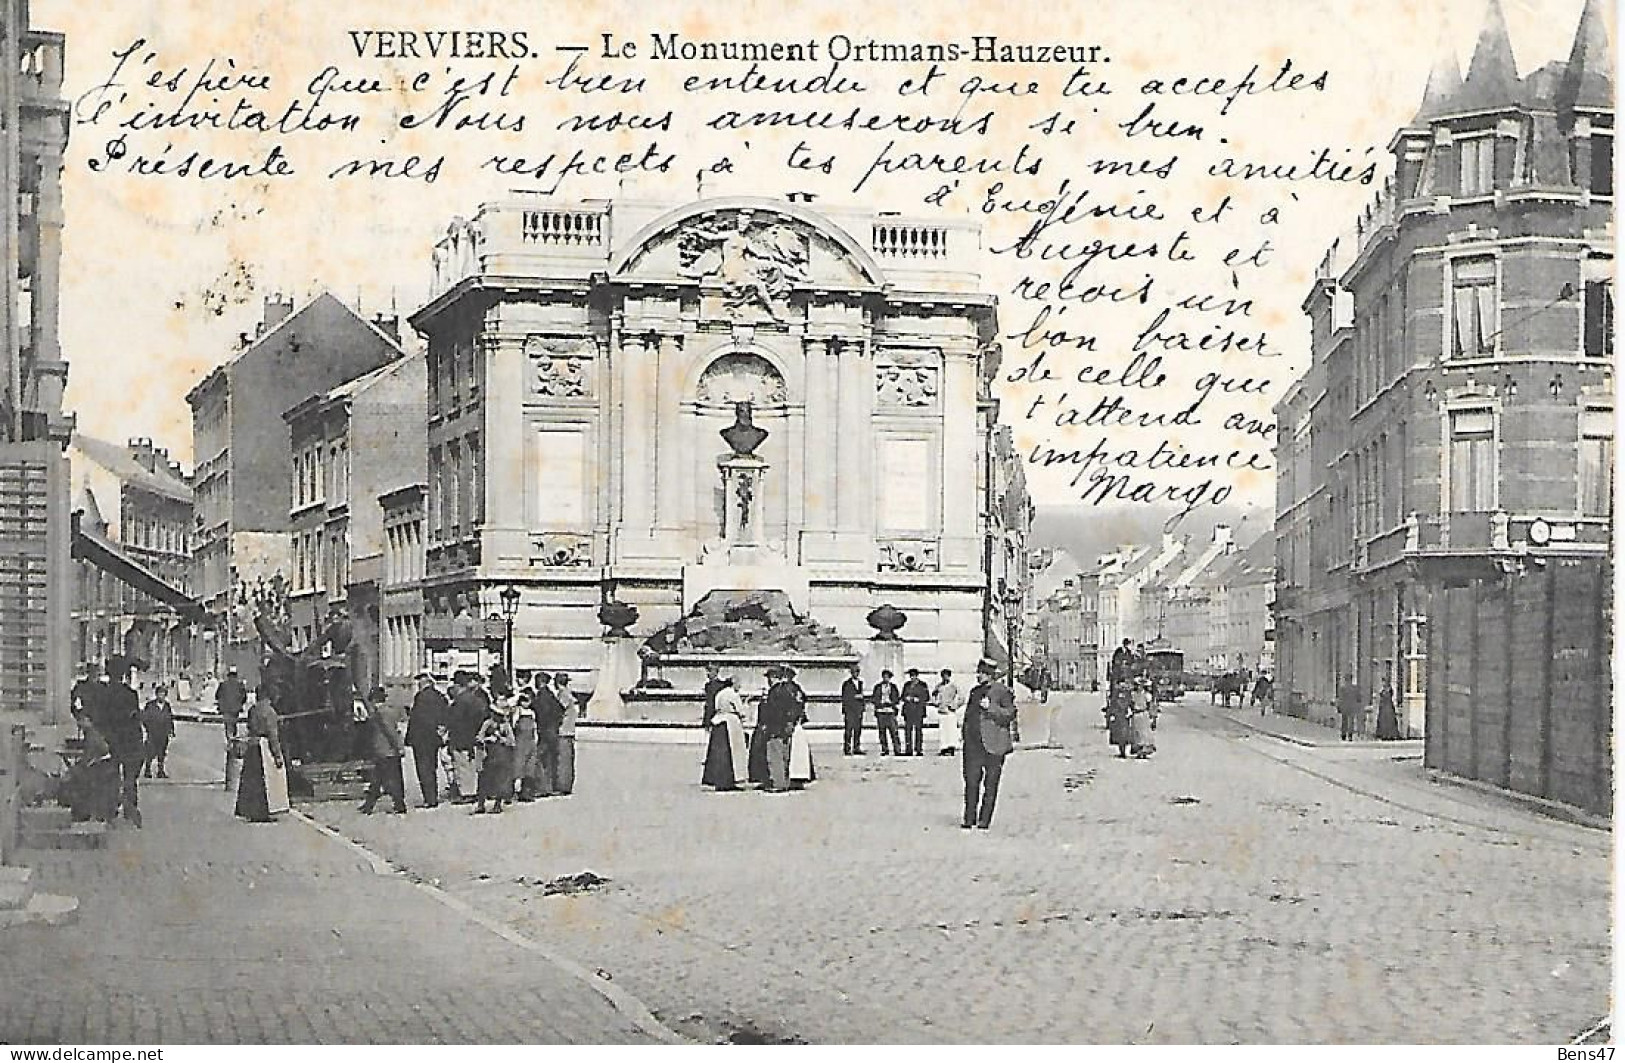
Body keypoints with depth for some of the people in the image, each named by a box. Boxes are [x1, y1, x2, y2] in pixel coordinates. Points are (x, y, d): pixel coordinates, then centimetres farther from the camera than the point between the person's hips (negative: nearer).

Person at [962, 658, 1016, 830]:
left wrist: (991, 707, -23)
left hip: (993, 745, -5)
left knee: (990, 785, 2)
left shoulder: (1003, 692, -3)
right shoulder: (975, 691, 17)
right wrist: (965, 734, 17)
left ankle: (984, 821, 8)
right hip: (973, 744, 5)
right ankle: (969, 819, 7)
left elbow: (1010, 714, -13)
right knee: (971, 782, 1)